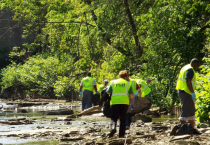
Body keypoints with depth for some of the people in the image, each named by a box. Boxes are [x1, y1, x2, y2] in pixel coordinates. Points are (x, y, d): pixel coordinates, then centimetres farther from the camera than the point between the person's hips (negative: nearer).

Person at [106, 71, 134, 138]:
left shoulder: (113, 82, 10)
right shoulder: (128, 83, 10)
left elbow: (108, 92, 5)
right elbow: (132, 96, 3)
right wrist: (132, 97, 25)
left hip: (114, 102, 0)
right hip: (124, 103, 0)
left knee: (113, 118, 3)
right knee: (123, 119, 11)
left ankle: (113, 128, -26)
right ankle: (121, 135, 9)